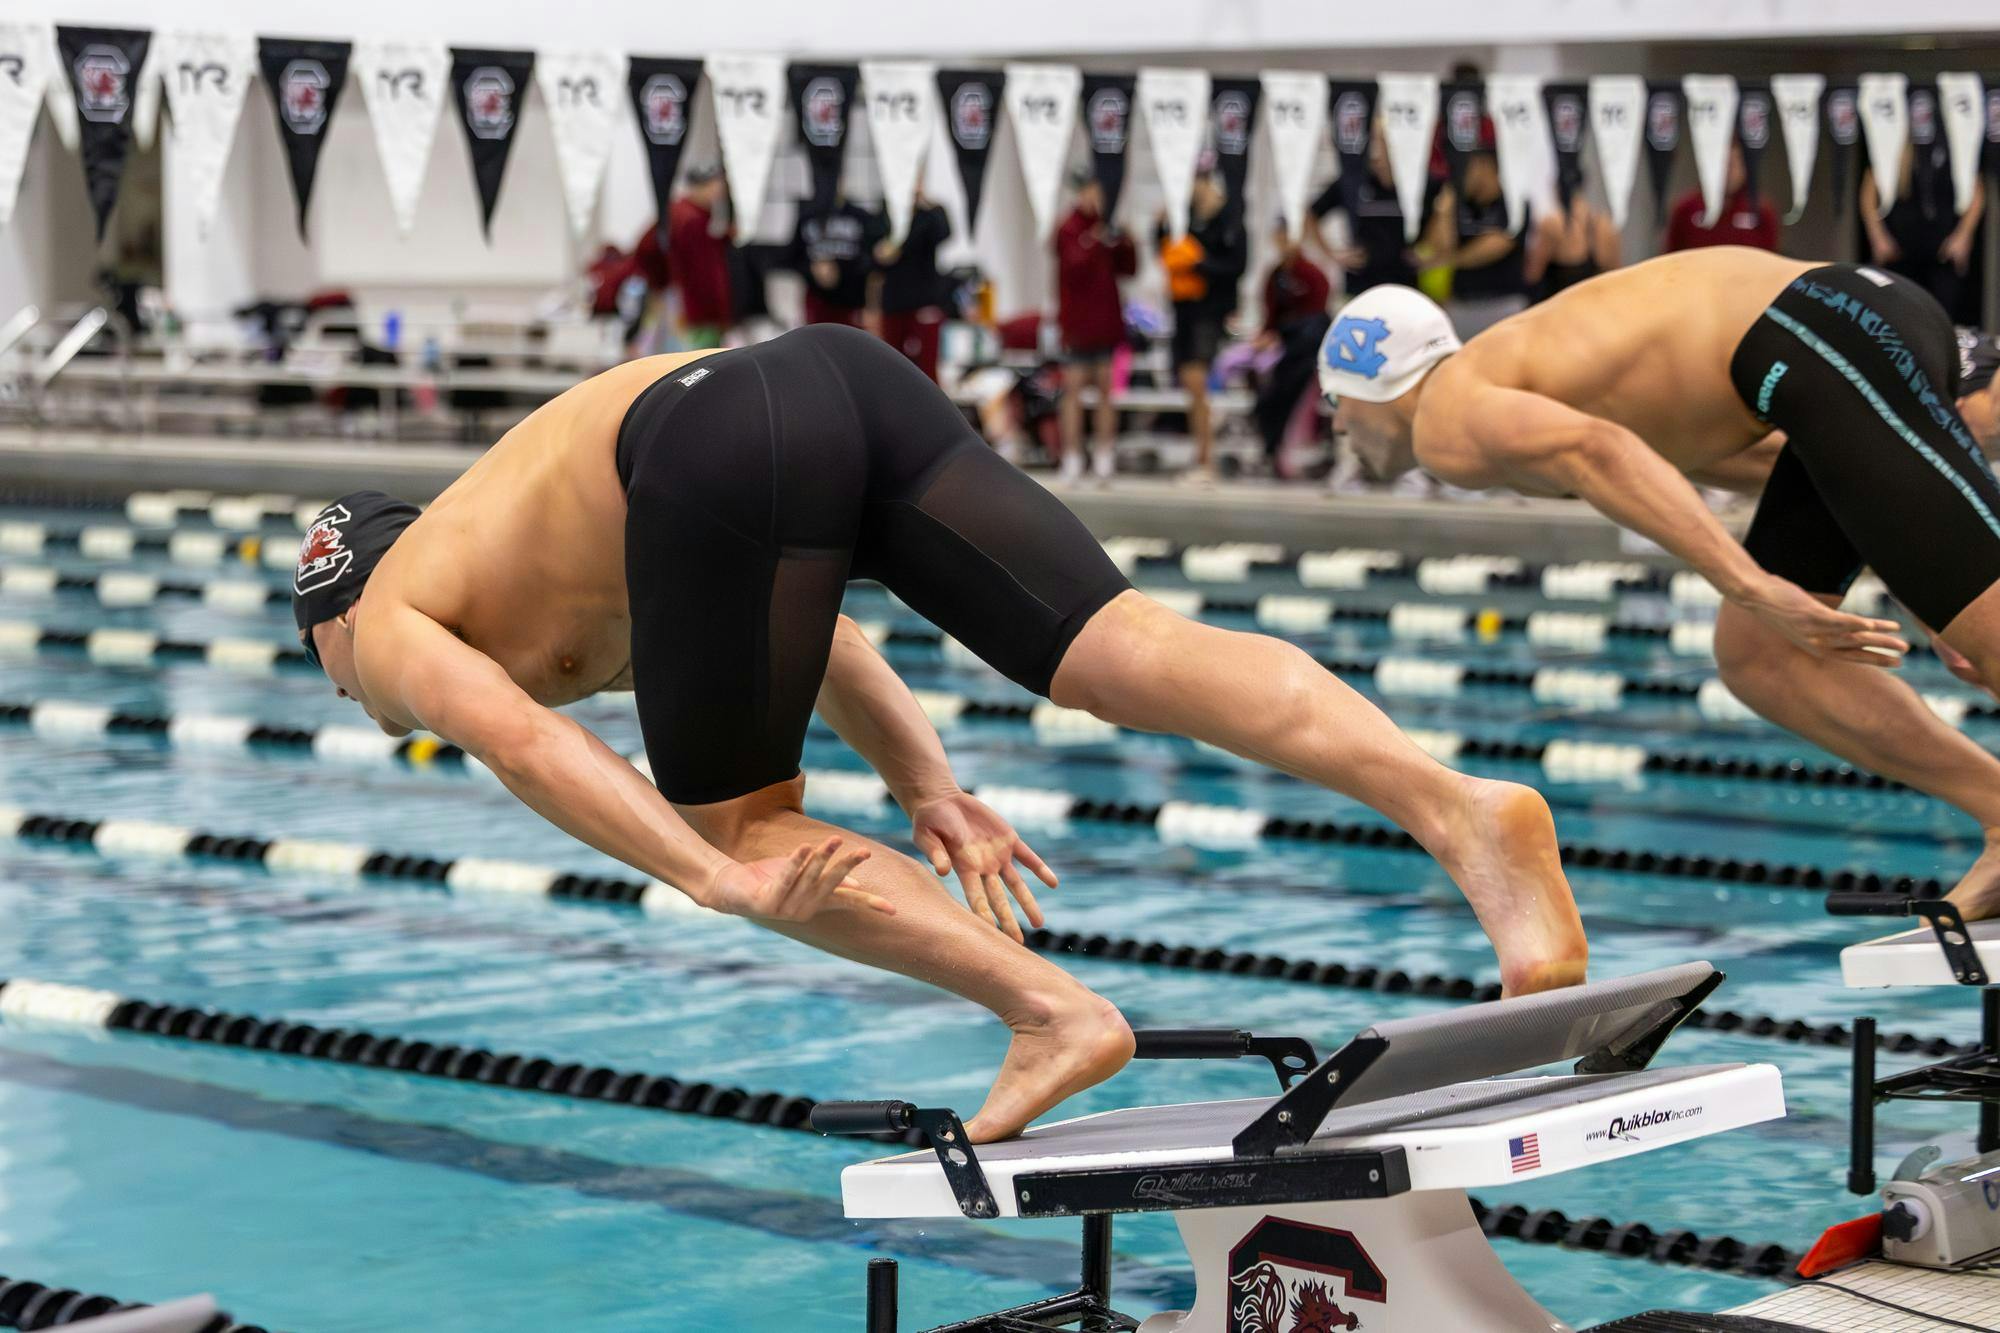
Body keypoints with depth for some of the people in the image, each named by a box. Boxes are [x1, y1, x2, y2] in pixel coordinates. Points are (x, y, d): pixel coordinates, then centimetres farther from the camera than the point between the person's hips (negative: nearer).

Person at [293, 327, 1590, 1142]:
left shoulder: (389, 625, 22)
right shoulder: (541, 540, 43)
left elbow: (520, 738, -1)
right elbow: (812, 636, 35)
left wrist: (728, 881, -8)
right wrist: (933, 795, 27)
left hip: (726, 443, -7)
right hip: (850, 380, 7)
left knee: (737, 828, 9)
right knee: (1121, 647, -8)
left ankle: (1053, 1012, -3)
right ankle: (1461, 807, -28)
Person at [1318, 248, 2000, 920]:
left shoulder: (1446, 424, 2)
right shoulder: (1518, 382, 29)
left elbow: (1596, 451, -20)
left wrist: (1753, 589, -25)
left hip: (1833, 345, -9)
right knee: (1754, 655, 11)